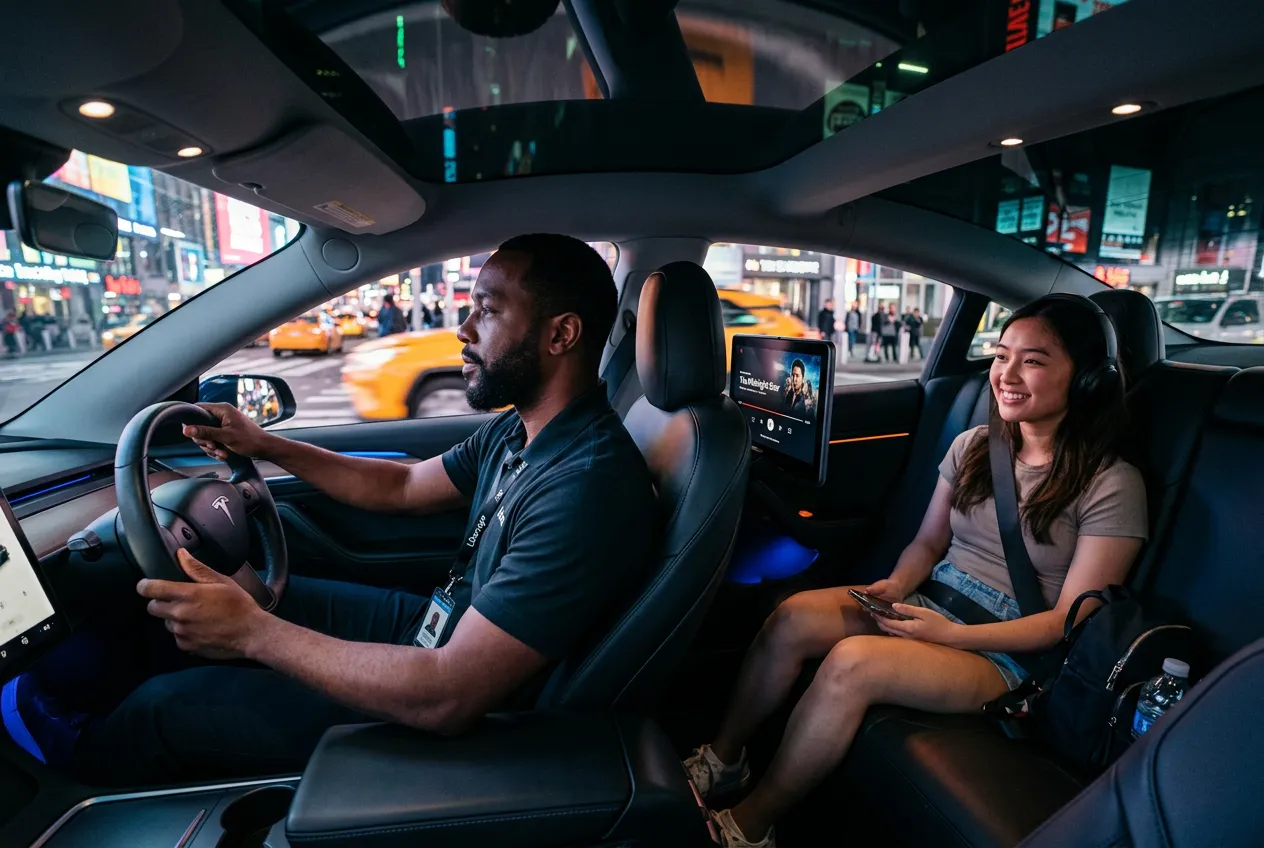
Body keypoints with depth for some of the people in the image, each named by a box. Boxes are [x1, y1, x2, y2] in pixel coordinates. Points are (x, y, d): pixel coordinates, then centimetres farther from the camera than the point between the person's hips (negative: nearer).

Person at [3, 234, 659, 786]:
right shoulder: (519, 429, -2)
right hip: (443, 628, 8)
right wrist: (268, 447, 9)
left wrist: (253, 631, -25)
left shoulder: (588, 488, -33)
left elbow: (449, 697, -32)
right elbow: (404, 486, 13)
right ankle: (66, 684, 36)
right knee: (193, 609, 11)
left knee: (165, 708, 4)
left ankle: (79, 755, 36)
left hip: (459, 716, -7)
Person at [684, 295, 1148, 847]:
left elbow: (1070, 620, -10)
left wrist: (951, 634, -20)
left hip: (1006, 654, -5)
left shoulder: (1112, 485, -9)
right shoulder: (972, 447, 6)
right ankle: (721, 760, -4)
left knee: (852, 662, -32)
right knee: (793, 618, -23)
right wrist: (898, 586, -9)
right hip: (932, 607, 5)